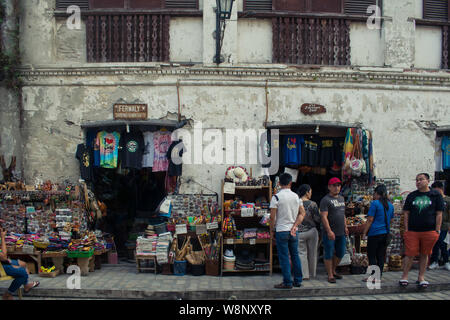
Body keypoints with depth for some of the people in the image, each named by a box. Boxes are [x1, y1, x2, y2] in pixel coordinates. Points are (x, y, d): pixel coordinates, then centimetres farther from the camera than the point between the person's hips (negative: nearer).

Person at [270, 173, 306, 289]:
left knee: (284, 257, 0)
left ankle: (287, 282, 2)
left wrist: (272, 230, 1)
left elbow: (272, 216, -11)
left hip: (281, 230, -5)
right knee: (295, 255, 13)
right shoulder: (296, 196, 5)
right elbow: (302, 213, 4)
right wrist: (294, 226, 1)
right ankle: (298, 280, 19)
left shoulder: (276, 197, -10)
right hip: (293, 231, 5)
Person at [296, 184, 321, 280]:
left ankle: (304, 275, 3)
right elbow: (317, 219, -6)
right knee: (312, 253, 12)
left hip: (300, 232, 0)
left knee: (302, 253, 6)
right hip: (312, 231, 0)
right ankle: (312, 274, 22)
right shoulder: (312, 204, -9)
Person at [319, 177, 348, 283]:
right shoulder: (325, 200, -10)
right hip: (330, 233, -8)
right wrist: (329, 231, -22)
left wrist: (345, 227, 19)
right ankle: (330, 275, 9)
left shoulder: (341, 198, 16)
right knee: (329, 254, 0)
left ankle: (333, 271, 31)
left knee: (340, 253, 14)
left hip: (341, 233, 8)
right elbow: (324, 217, -16)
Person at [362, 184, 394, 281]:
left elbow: (370, 220, -11)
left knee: (371, 255, 1)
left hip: (375, 233, -7)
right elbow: (391, 220, 18)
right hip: (386, 233, 7)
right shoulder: (390, 205, 10)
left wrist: (364, 233, -6)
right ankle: (379, 275, 13)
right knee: (381, 255, 11)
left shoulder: (375, 203, -10)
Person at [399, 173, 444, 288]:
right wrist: (406, 229, 2)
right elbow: (406, 213, 9)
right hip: (412, 231, 1)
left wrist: (437, 230, -3)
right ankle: (404, 277, 9)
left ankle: (421, 278, 17)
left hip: (429, 231, -1)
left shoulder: (436, 195, 4)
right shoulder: (411, 196, 9)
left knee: (424, 255, 7)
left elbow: (439, 214, 3)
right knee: (410, 254, -1)